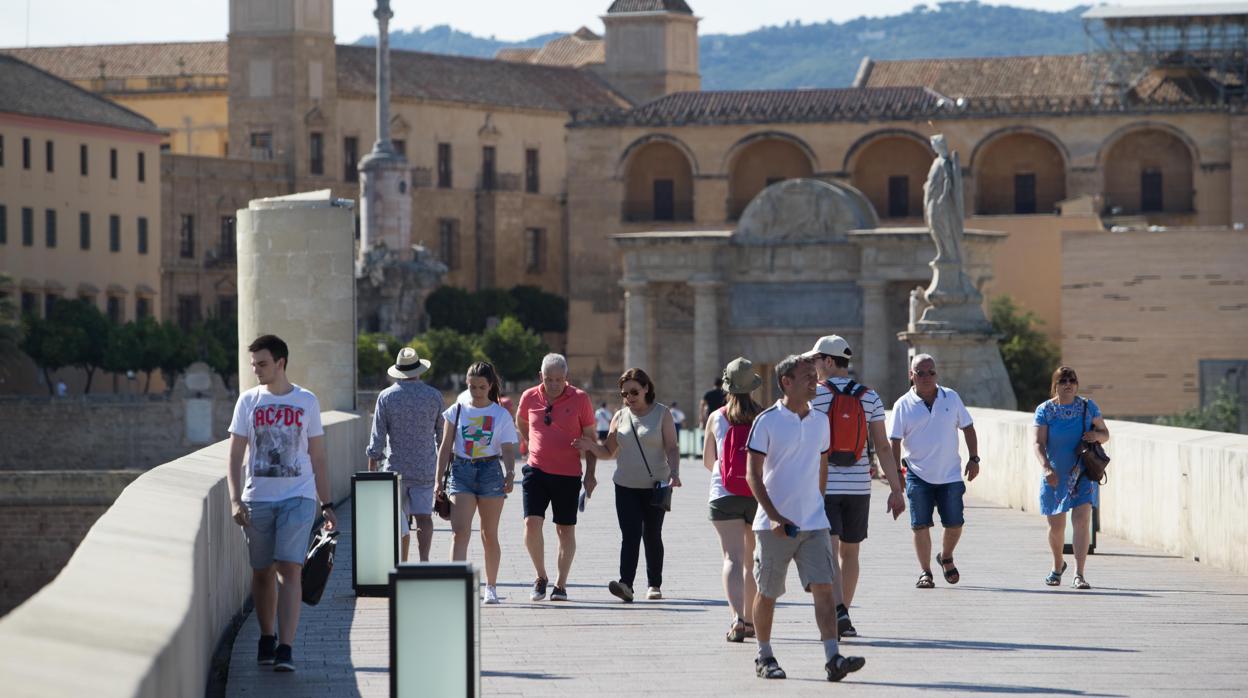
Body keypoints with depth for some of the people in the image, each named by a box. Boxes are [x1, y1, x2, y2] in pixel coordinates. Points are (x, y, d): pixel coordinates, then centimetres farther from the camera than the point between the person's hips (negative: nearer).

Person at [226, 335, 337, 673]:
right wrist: (235, 500, -8)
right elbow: (235, 455, 4)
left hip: (297, 497, -2)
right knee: (262, 572, 8)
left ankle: (286, 649, -18)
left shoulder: (306, 402, 4)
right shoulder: (248, 401, 5)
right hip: (257, 498, 2)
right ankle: (266, 639, 24)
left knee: (290, 569, -13)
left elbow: (318, 458, 9)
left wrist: (327, 505, 6)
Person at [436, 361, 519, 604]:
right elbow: (446, 447, 8)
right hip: (461, 471, 0)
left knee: (489, 534, 8)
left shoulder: (501, 415, 3)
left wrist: (510, 473, -20)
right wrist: (439, 480, 3)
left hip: (490, 472, 0)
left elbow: (508, 449, -2)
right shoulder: (457, 411, 5)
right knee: (459, 532, -14)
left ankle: (491, 587, 22)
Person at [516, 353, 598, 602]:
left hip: (568, 474, -1)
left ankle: (560, 584, 16)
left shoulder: (580, 399, -4)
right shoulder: (530, 397, 2)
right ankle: (541, 576, 6)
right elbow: (521, 423, 23)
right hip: (537, 470, 1)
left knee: (565, 530, 6)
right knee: (532, 523, -13)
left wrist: (590, 474, -1)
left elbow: (590, 438, 2)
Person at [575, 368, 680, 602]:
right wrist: (592, 447, -7)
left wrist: (674, 473, -18)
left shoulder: (662, 414, 2)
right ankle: (625, 584, -21)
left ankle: (654, 584, 18)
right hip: (626, 486, 2)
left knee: (652, 534, 6)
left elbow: (671, 448, -3)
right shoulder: (620, 417, 9)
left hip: (655, 486, -2)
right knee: (630, 534, -10)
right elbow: (609, 451, 14)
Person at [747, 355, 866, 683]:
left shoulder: (820, 421, 9)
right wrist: (774, 517, -18)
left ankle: (833, 658, -17)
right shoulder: (767, 421, -8)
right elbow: (753, 474, -10)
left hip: (814, 523, 4)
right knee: (768, 593, 7)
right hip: (775, 524, -4)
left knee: (823, 587, -10)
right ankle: (764, 656, 24)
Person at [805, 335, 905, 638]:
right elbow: (882, 446, 0)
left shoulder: (813, 396, -6)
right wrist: (896, 489, 1)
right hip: (858, 487, 4)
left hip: (822, 485, -4)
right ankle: (843, 616, 22)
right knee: (849, 551, 16)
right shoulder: (869, 398, 3)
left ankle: (839, 613, -27)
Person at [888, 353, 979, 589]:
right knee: (921, 525, -1)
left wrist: (974, 459, 5)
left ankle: (946, 557, 30)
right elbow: (894, 441, -2)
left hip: (950, 474, 2)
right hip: (918, 476, -1)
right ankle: (925, 572, 10)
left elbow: (967, 428, 12)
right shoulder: (903, 405, -1)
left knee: (954, 524, 2)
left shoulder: (951, 398, 5)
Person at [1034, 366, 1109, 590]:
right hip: (1056, 475, 0)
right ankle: (1058, 565, 38)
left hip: (1083, 473, 0)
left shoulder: (1088, 407, 1)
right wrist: (1046, 468, -29)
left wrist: (1097, 435, -16)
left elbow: (1105, 434, 9)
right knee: (1056, 525, 9)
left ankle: (1079, 574, -19)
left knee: (1082, 520, -15)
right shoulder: (1045, 410, -4)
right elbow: (1039, 443, -12)